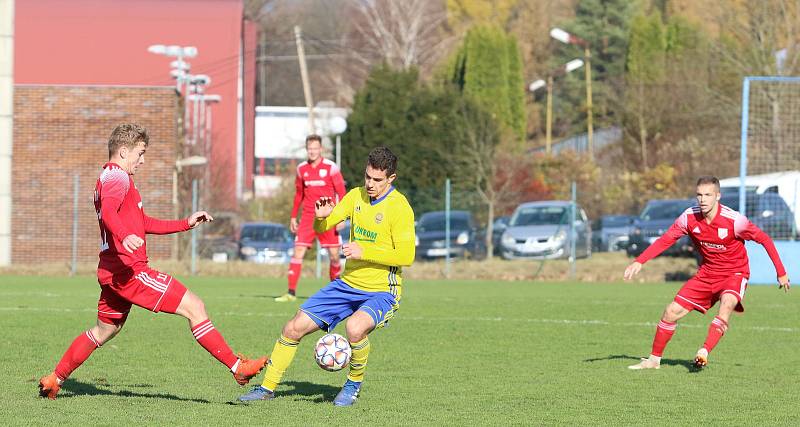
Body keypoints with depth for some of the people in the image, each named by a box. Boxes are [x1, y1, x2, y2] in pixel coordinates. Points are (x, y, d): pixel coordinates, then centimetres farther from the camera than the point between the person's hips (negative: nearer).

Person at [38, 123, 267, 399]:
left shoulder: (109, 177, 25)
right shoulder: (117, 177, -9)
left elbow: (143, 224, 30)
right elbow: (108, 213, -30)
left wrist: (186, 223, 26)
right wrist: (125, 236, -50)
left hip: (111, 271, 11)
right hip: (129, 270, -11)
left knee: (105, 330, 23)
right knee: (194, 307, -12)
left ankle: (54, 380, 25)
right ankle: (237, 367, -15)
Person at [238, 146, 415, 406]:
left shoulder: (399, 207, -15)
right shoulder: (356, 196, 4)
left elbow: (406, 256, -21)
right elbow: (321, 228, 6)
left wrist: (364, 252, -26)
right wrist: (322, 216, -17)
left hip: (381, 293, -6)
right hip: (347, 285, 6)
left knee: (355, 327, -37)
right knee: (293, 328, 0)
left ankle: (354, 384, -8)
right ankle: (267, 387, 17)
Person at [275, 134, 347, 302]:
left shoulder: (331, 167, -5)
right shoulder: (301, 169, 7)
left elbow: (341, 193, -5)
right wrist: (293, 216, 15)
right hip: (308, 217, 3)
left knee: (334, 255, -2)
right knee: (298, 252, -8)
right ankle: (291, 292, -7)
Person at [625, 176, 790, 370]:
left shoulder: (733, 220, -24)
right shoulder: (690, 217, -13)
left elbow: (764, 239, -12)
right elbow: (666, 240, -2)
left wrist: (781, 272, -8)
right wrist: (639, 262, -11)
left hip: (734, 273, -4)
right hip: (706, 273, 4)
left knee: (727, 304, -36)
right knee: (671, 312, -1)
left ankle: (704, 352, -44)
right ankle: (654, 360, 15)